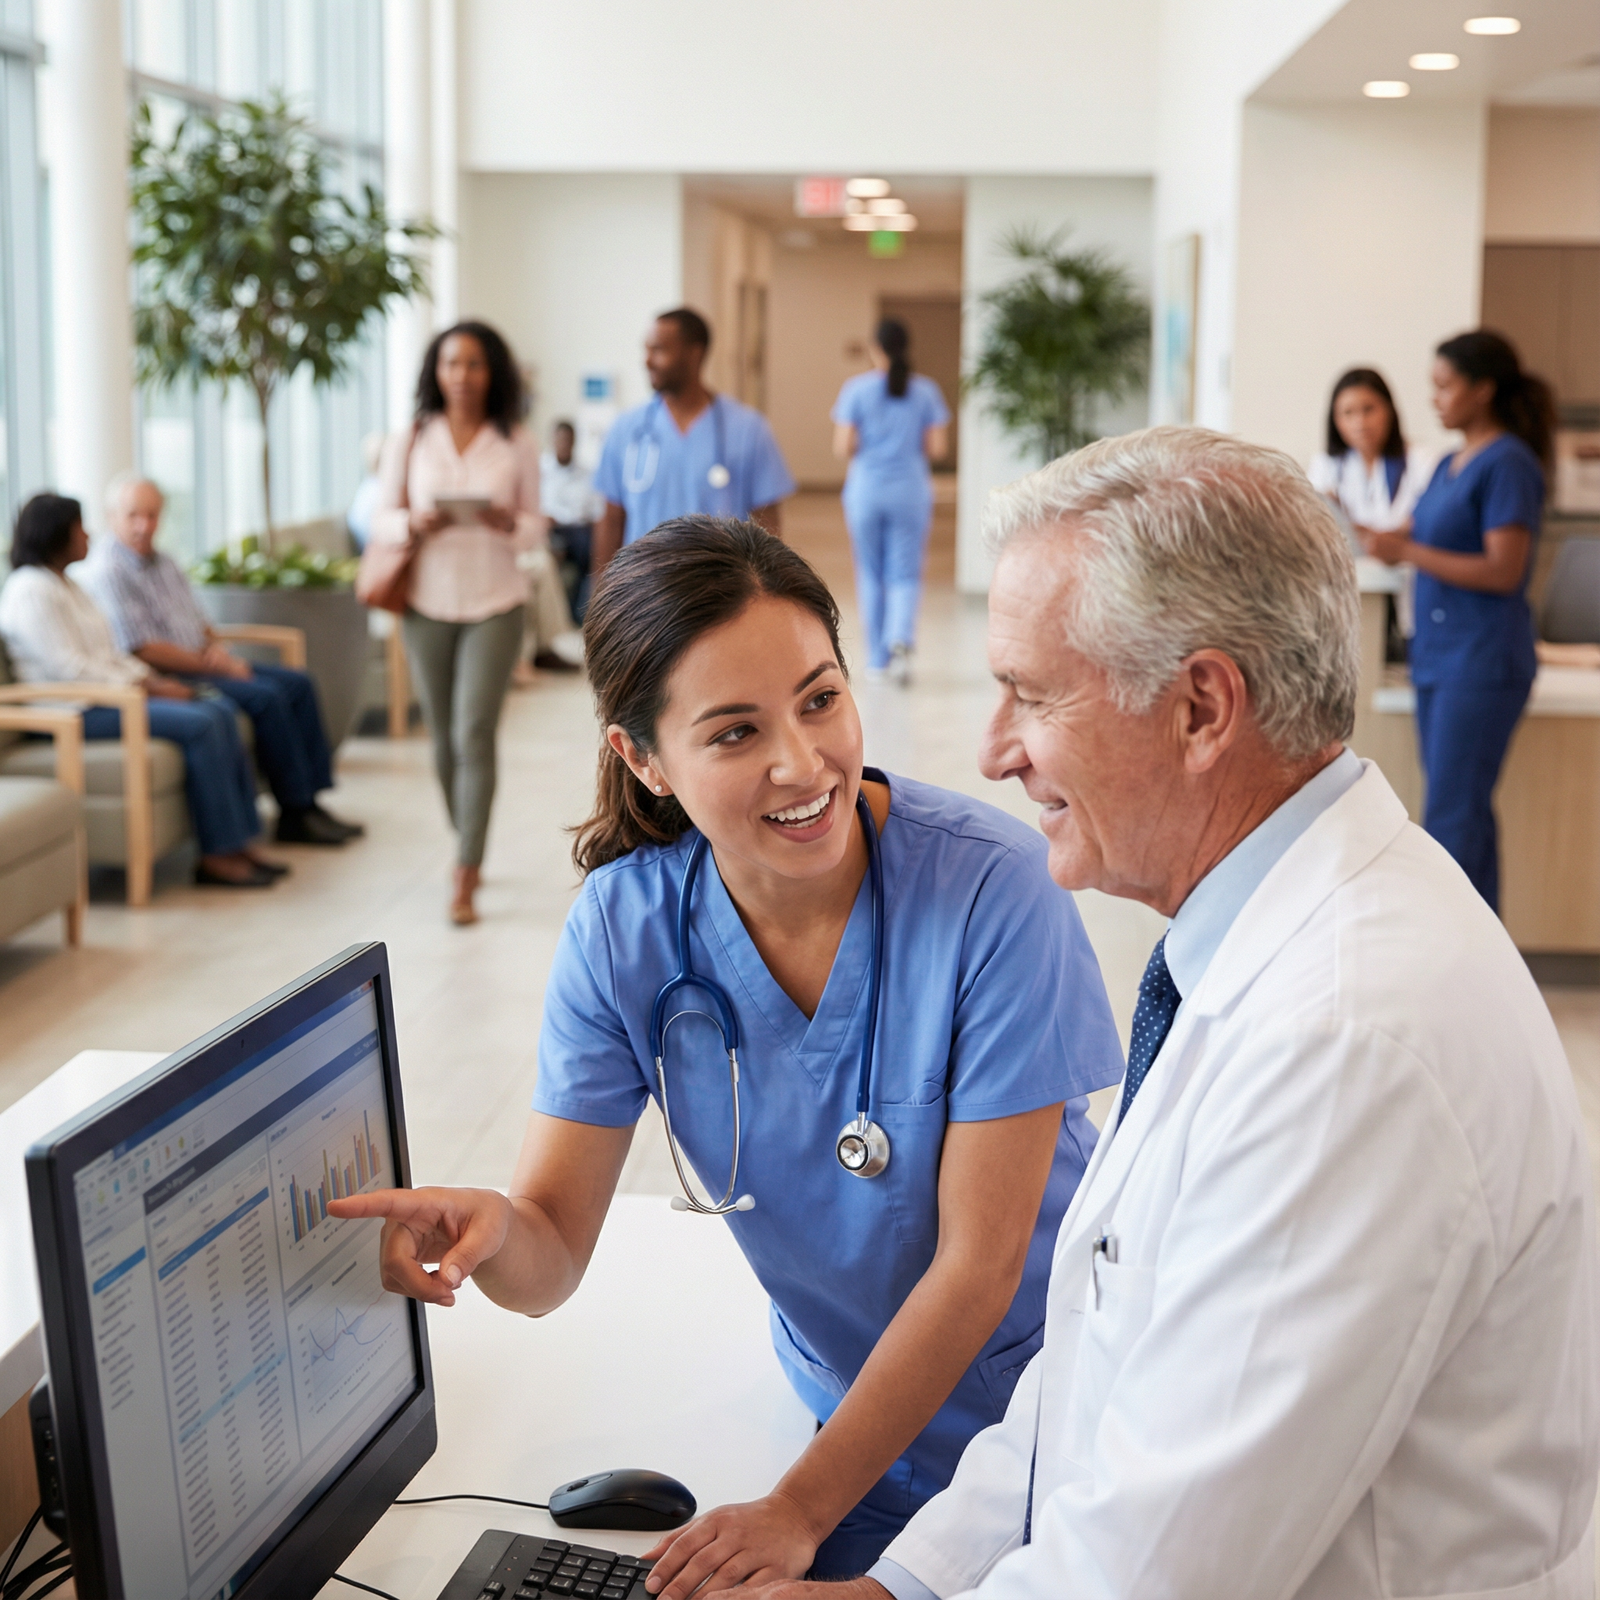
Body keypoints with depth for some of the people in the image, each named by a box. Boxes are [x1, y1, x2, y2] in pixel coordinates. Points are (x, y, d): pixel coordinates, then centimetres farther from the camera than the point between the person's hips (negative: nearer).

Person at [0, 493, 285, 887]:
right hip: (74, 709, -10)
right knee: (198, 724, -23)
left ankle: (240, 840, -8)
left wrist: (154, 680, 2)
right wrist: (147, 689, -17)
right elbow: (68, 669, -20)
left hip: (108, 689, 10)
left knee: (220, 711, -5)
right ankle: (217, 855, -19)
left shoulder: (65, 584, 20)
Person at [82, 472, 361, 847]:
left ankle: (310, 798, -1)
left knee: (298, 684, 1)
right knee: (266, 697, -23)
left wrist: (216, 648, -2)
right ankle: (295, 814, -16)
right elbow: (143, 650, -20)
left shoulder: (163, 563, 15)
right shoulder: (107, 572, -14)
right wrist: (214, 666, -15)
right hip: (165, 680, -10)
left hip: (201, 666, 10)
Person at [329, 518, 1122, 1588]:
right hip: (856, 1410, 3)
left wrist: (802, 1510, -18)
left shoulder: (991, 884, -26)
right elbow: (552, 1262, -12)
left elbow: (978, 1261, -21)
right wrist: (491, 1231, -35)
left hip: (1051, 1401, -2)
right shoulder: (625, 926, -14)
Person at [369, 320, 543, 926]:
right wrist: (412, 524, -17)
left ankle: (465, 881, -8)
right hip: (427, 603, 2)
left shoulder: (517, 445, 1)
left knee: (474, 734, -10)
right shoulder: (409, 442, 2)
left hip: (494, 606, -2)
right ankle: (469, 848, 31)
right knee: (443, 737, 10)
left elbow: (535, 529, 5)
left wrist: (510, 525, -17)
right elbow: (381, 517, 5)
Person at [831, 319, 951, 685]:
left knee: (870, 574, 12)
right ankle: (900, 640, -23)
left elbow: (843, 447, -9)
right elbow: (938, 448, -3)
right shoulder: (926, 390, -1)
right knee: (905, 575, 3)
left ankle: (877, 657, 19)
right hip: (910, 490, 0)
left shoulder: (856, 388, -5)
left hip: (865, 490, 0)